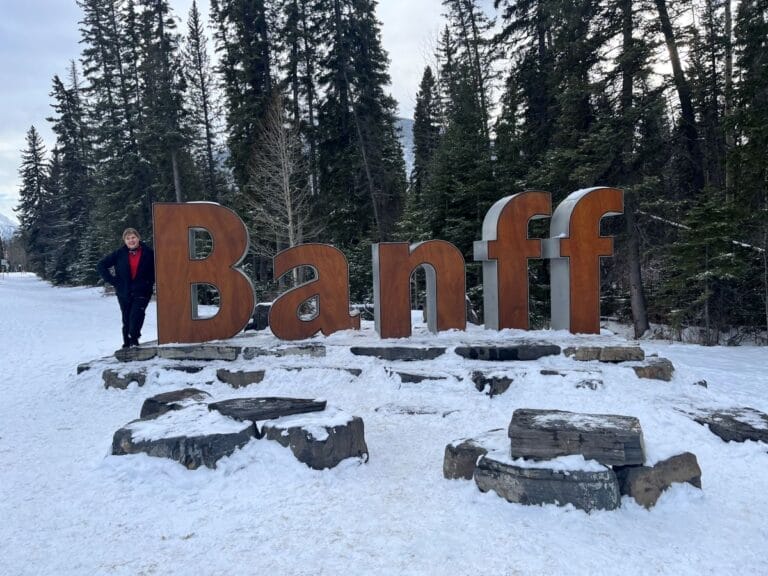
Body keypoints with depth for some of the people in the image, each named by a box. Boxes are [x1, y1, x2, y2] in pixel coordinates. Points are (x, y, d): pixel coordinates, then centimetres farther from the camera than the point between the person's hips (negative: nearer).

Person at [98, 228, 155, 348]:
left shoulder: (147, 252, -3)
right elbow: (101, 265, 7)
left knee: (136, 314, -22)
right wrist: (113, 280, 0)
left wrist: (149, 282, -1)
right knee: (126, 319, 8)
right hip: (124, 292, 2)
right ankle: (127, 344, 19)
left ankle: (133, 338, -13)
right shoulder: (119, 254, -1)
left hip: (142, 292, -2)